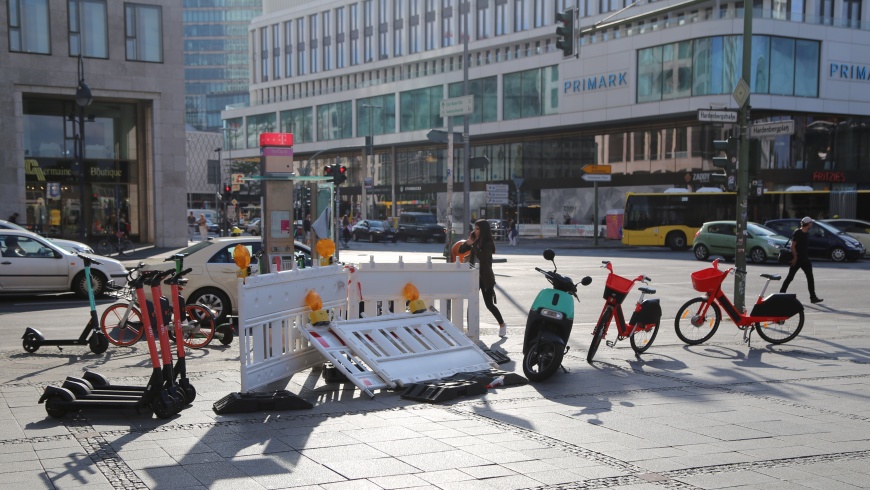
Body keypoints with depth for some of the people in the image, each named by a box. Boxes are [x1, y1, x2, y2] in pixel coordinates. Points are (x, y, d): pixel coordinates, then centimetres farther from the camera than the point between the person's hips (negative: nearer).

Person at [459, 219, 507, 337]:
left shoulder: (488, 243, -12)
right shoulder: (474, 241, 4)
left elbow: (482, 256, -27)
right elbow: (460, 250, 3)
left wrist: (473, 244, -26)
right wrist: (467, 243, -14)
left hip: (486, 277, -5)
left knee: (489, 304, -3)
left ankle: (502, 325, 16)